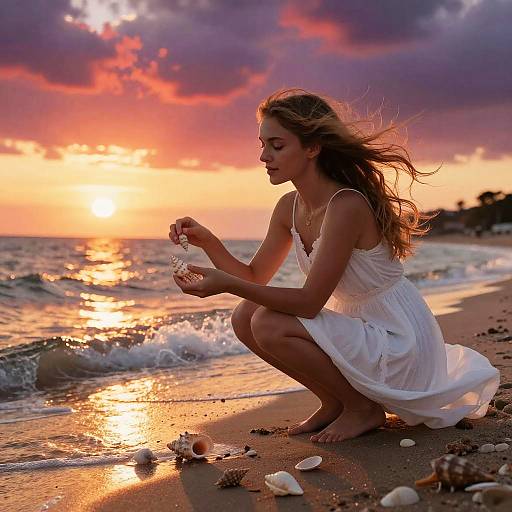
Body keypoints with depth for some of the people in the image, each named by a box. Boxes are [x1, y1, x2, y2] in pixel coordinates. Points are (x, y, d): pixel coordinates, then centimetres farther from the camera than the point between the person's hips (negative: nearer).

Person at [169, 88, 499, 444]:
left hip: (400, 343, -8)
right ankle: (334, 403, 11)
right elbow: (255, 278, 7)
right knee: (246, 316, -1)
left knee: (269, 325, -24)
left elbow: (310, 302, -27)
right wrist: (207, 241, -8)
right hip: (360, 327, 8)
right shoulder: (290, 207, 1)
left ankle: (363, 408, -3)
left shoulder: (347, 206, -25)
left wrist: (228, 284, -30)